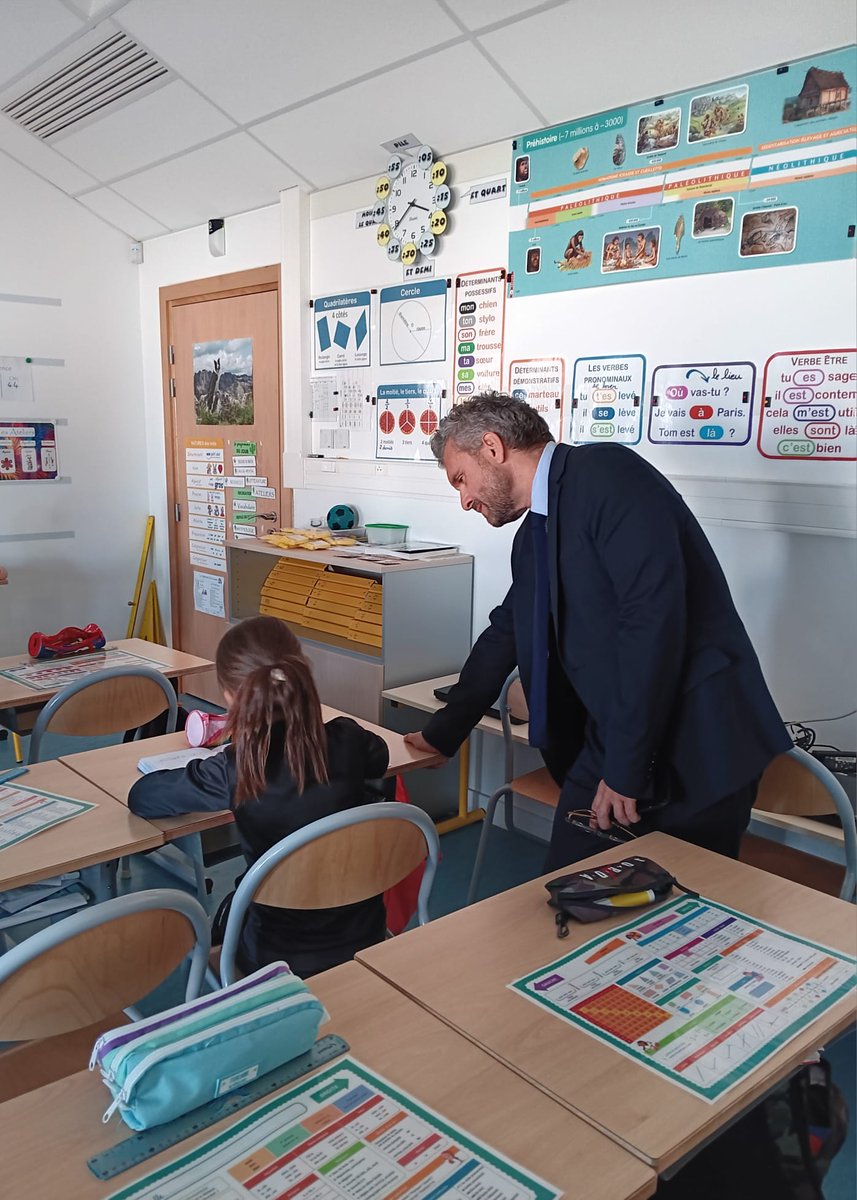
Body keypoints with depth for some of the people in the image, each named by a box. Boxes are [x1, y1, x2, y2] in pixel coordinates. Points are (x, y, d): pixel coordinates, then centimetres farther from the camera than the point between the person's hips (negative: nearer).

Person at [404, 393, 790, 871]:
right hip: (608, 749, 8)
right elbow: (506, 634, 25)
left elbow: (654, 615, -24)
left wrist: (626, 767, -21)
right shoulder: (533, 537, 13)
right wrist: (443, 734, 31)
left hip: (695, 749, -8)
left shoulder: (607, 473, -15)